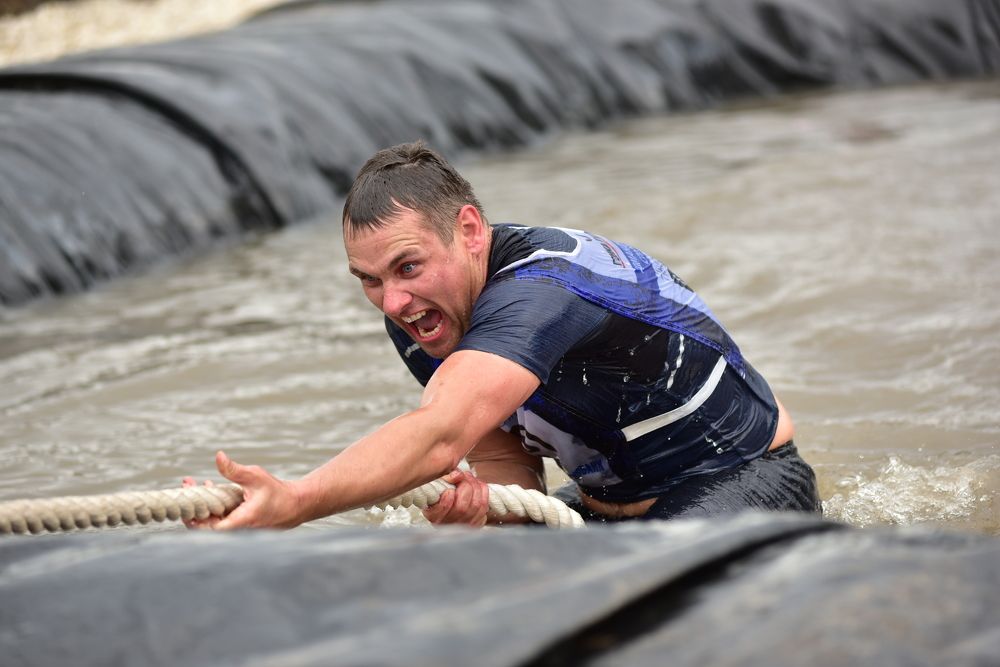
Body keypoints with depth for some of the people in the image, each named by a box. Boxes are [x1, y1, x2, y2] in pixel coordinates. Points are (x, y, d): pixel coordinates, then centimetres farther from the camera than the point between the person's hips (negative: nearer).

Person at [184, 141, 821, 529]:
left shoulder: (538, 288, -34)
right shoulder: (419, 318, -5)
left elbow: (439, 437, -50)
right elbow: (505, 461, -6)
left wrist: (292, 503, -65)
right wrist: (486, 499, -32)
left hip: (742, 480, -8)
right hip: (606, 501, 8)